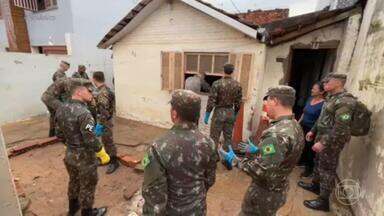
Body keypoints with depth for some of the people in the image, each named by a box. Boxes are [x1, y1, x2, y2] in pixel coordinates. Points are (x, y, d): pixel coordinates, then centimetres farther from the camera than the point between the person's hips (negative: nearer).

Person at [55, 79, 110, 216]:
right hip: (84, 157, -8)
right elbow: (90, 140, -29)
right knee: (87, 186, 15)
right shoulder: (83, 112, -29)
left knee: (74, 181, 29)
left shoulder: (61, 109, -3)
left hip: (69, 154, 8)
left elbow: (59, 134, 7)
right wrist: (102, 154, -16)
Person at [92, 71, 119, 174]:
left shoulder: (102, 93, -25)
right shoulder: (106, 89, 6)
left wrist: (100, 124, -24)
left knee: (108, 142, 2)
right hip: (105, 120, 10)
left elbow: (104, 111, -28)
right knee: (105, 141, 20)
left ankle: (114, 162, 15)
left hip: (105, 121, -10)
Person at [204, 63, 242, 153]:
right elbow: (238, 102, 4)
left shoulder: (217, 83, -12)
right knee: (228, 137, 15)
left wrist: (207, 115, -4)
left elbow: (211, 101, -13)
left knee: (214, 138, 6)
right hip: (230, 113, 4)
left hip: (219, 112, -4)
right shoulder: (237, 85, 0)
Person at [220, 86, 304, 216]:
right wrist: (258, 151, 12)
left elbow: (261, 171, -33)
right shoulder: (296, 127, -1)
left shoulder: (276, 134, -32)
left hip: (264, 194, -8)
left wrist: (234, 161, -22)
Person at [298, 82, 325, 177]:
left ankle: (309, 168, 28)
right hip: (303, 126, 7)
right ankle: (302, 160, 42)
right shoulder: (310, 99, 3)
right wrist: (298, 123, 14)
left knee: (309, 148, 8)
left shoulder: (323, 104, -19)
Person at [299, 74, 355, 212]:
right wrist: (313, 131, 19)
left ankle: (323, 201, 16)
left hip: (332, 141, -9)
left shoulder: (345, 101, -22)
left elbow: (341, 128, -26)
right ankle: (315, 185, 43)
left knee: (327, 169, 2)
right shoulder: (331, 97, 9)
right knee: (318, 162, 22)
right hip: (322, 136, 9)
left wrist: (323, 143, -26)